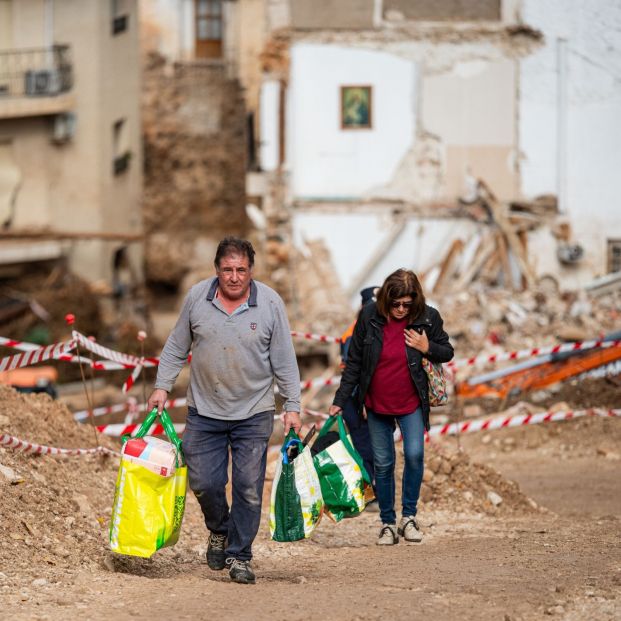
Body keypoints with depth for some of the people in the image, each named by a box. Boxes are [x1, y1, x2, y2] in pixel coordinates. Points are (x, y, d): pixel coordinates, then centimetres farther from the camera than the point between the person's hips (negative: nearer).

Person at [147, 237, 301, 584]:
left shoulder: (270, 303, -6)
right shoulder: (197, 297, -2)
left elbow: (284, 360, -1)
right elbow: (177, 348, 10)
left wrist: (292, 407, -4)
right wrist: (162, 386, 4)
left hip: (254, 414, -2)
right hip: (204, 412, 2)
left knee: (249, 488, -3)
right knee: (204, 483, 2)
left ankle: (239, 556, 9)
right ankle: (220, 531, 31)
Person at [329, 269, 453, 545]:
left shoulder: (428, 318, -8)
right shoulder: (369, 316, -7)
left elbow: (447, 353, 6)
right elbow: (354, 362, 0)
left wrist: (428, 348, -16)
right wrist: (340, 400, -1)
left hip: (411, 404, -1)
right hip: (377, 404, 1)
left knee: (414, 454, -17)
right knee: (383, 464, 4)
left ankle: (409, 516, -1)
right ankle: (388, 523, 15)